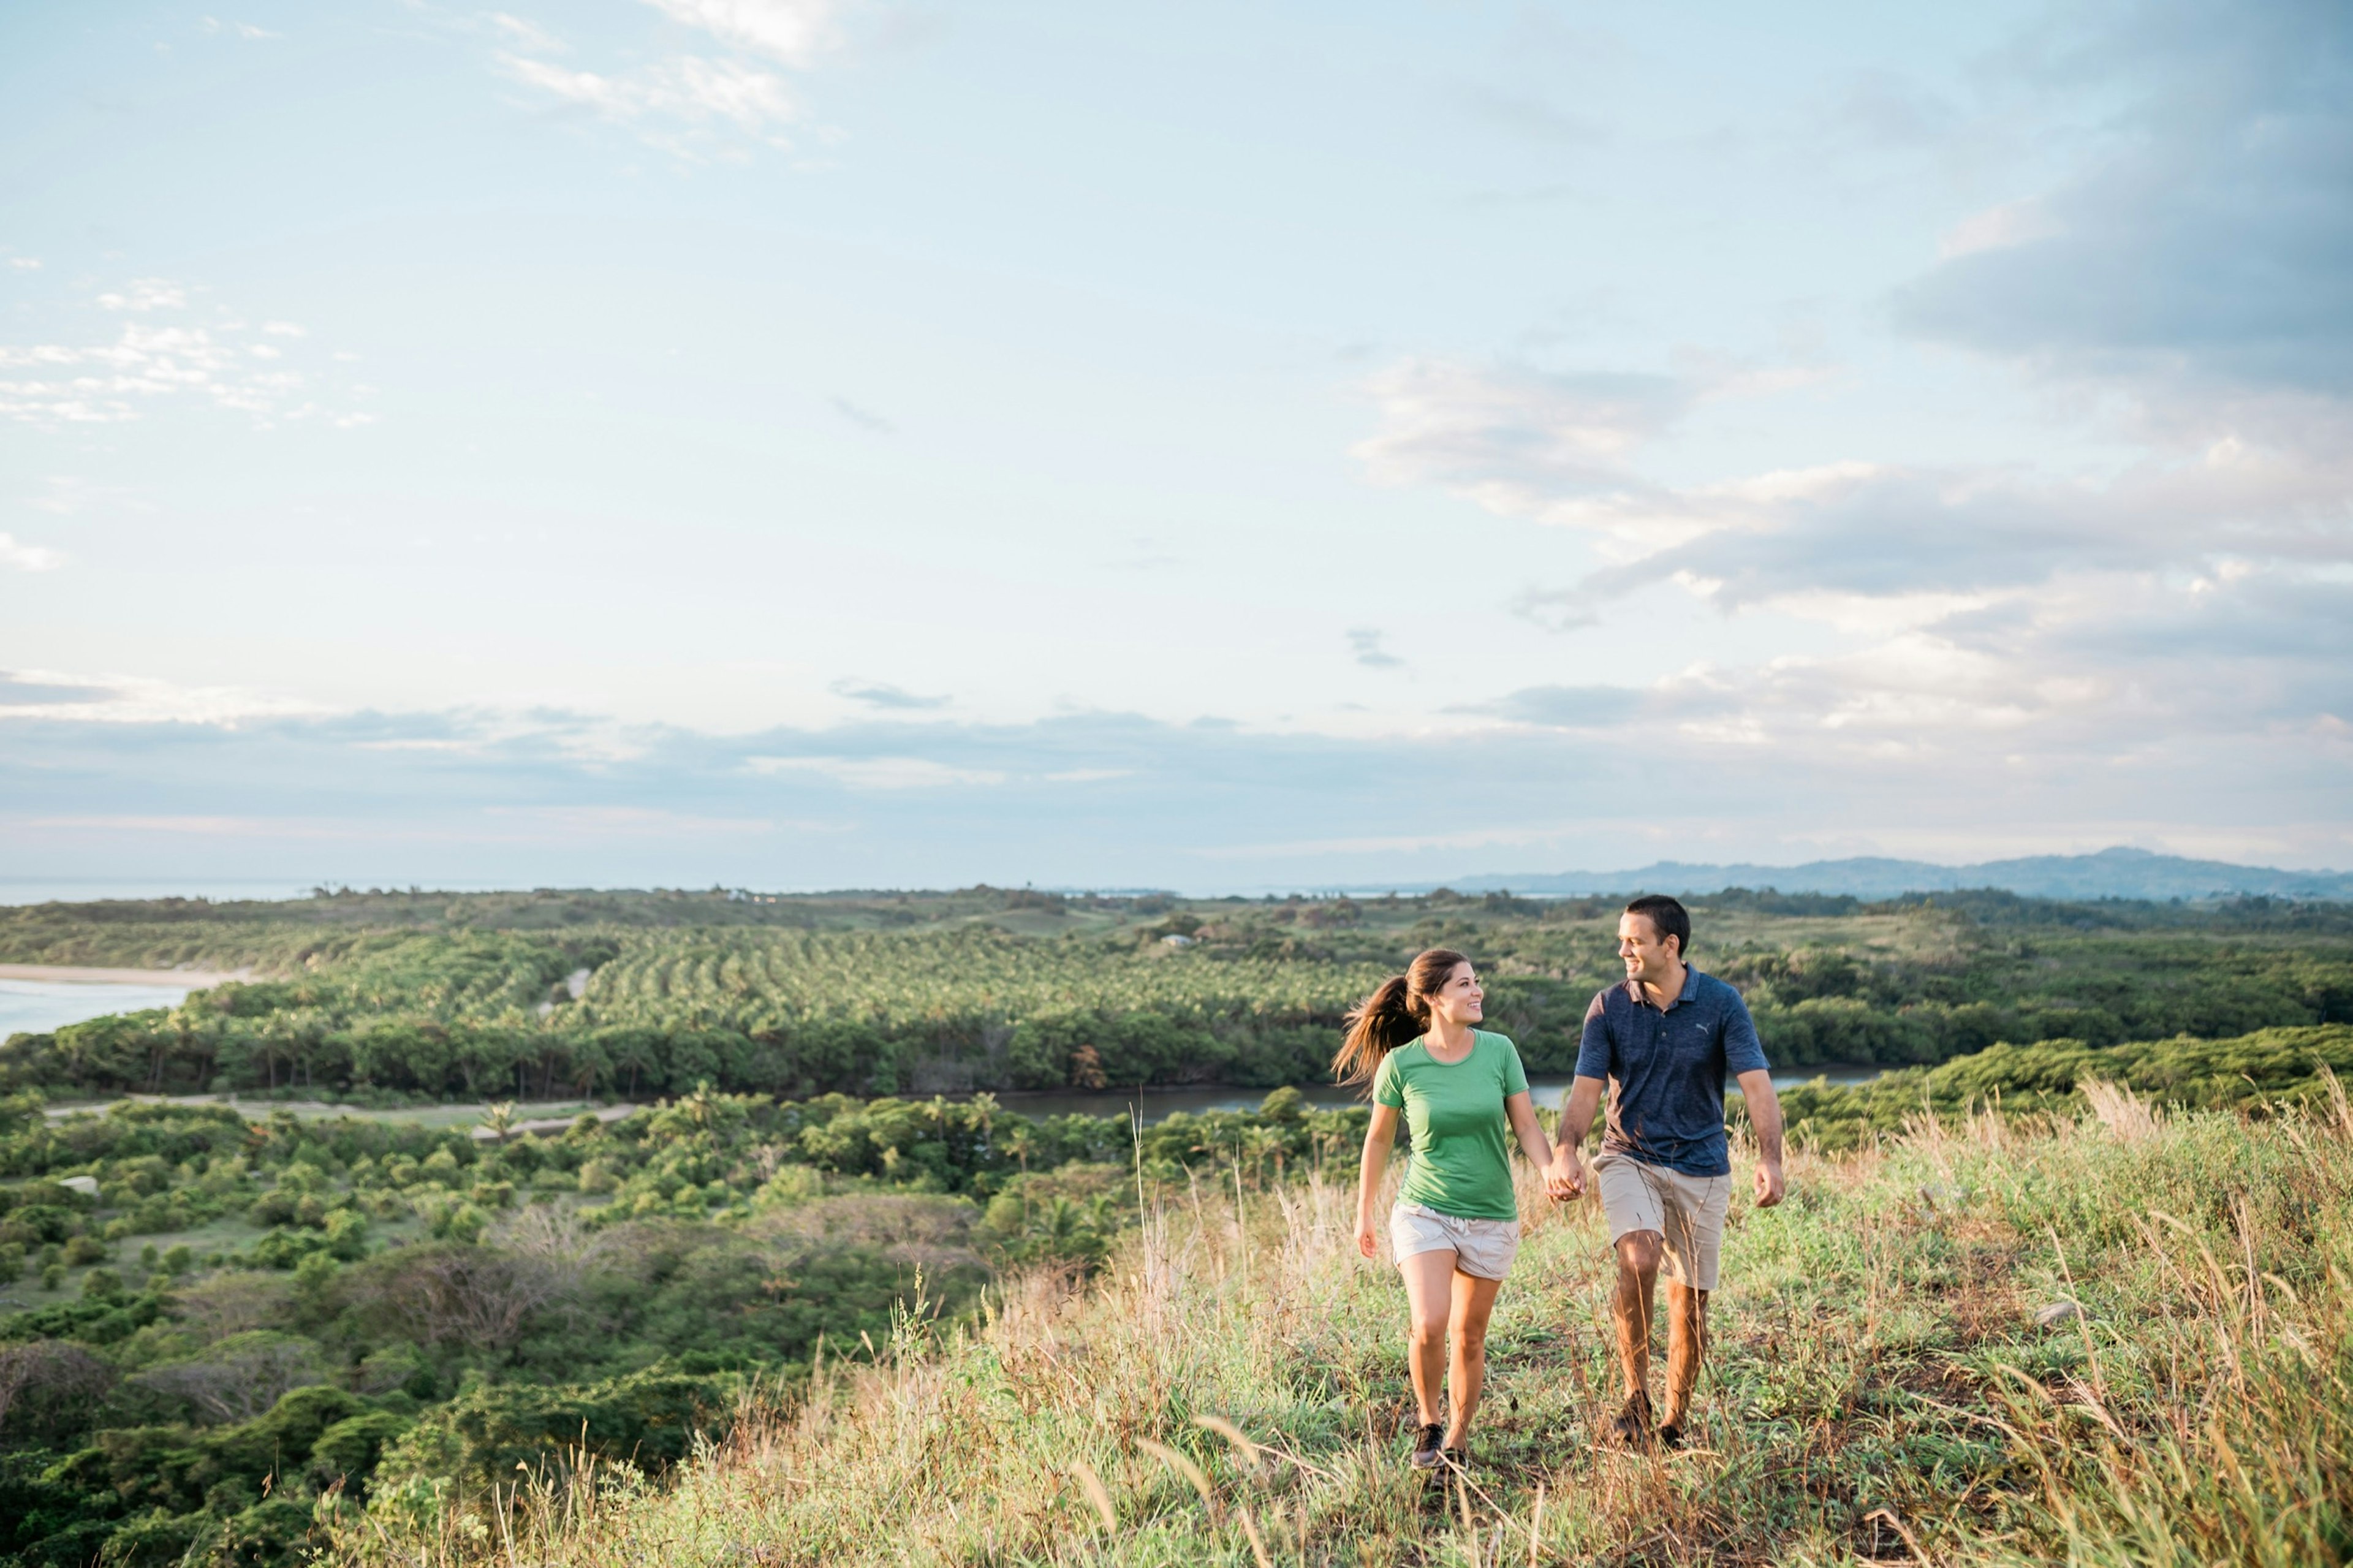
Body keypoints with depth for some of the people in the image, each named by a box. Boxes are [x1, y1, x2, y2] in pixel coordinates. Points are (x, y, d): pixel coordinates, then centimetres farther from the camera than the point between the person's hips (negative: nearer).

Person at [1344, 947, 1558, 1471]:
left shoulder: (1499, 1051, -7)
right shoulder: (1400, 1064, -10)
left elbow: (1527, 1128, -3)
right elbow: (1379, 1139, 4)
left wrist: (1552, 1171, -25)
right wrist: (1364, 1214, 11)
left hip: (1491, 1218, 2)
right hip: (1424, 1212, -2)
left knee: (1469, 1336, 11)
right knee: (1429, 1326, -18)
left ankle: (1457, 1440, 31)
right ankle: (1428, 1422, 9)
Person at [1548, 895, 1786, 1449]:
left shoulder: (1721, 1003, -8)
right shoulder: (1609, 1007, -5)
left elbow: (1757, 1085, -15)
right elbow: (1586, 1090, -9)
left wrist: (1770, 1160, -31)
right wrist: (1566, 1152, -27)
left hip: (1701, 1168, 1)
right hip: (1629, 1158, 0)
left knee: (1690, 1303, 7)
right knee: (1638, 1263, -27)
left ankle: (1674, 1425, 25)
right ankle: (1635, 1398, -10)